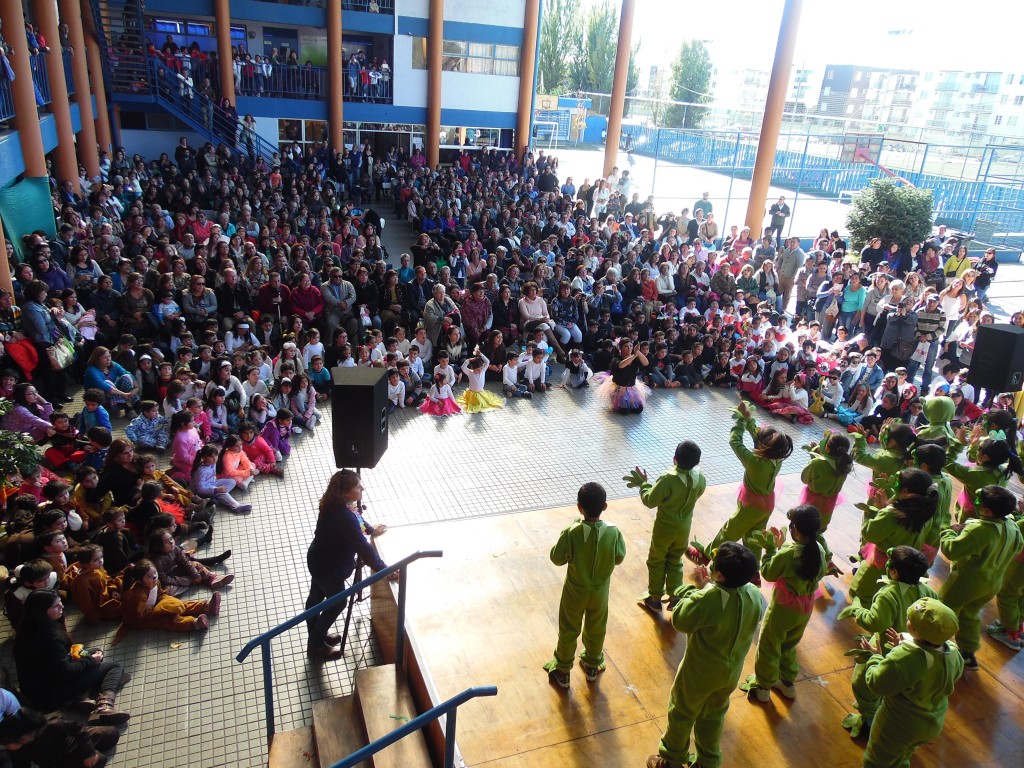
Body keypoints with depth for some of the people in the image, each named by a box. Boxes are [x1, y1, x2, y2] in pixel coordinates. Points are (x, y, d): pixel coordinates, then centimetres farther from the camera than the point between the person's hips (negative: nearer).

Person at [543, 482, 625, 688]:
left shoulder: (572, 533, -28)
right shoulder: (613, 532, -21)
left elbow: (557, 558, -16)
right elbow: (619, 557, -6)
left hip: (575, 592, -2)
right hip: (600, 592, 2)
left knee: (568, 631, 18)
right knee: (596, 630, 25)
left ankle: (562, 671, 35)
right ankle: (592, 666, 45)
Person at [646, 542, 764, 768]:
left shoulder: (708, 599, -37)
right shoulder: (755, 595, -17)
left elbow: (680, 620, -23)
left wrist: (696, 588, -15)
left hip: (700, 672, -5)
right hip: (731, 672, 6)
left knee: (682, 713, 19)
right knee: (714, 715, 28)